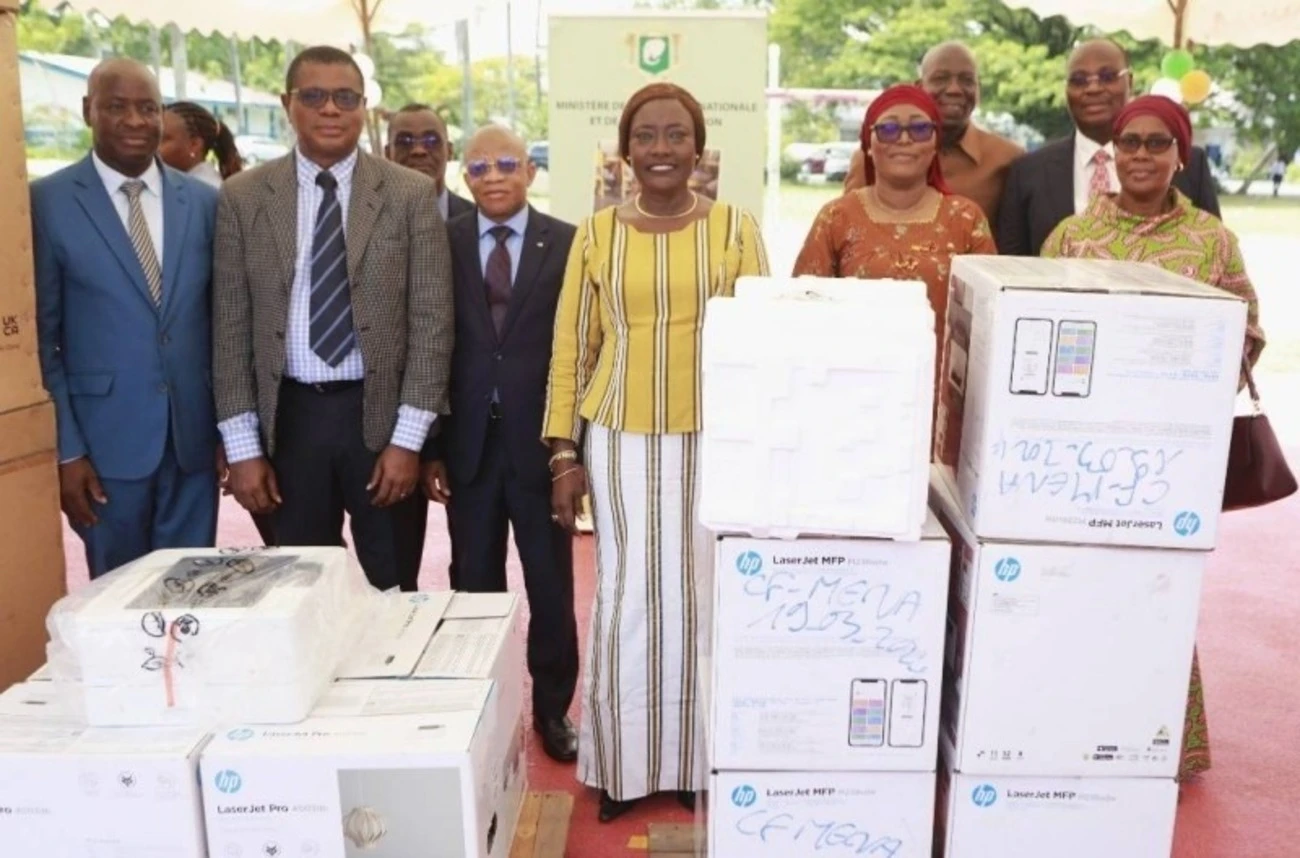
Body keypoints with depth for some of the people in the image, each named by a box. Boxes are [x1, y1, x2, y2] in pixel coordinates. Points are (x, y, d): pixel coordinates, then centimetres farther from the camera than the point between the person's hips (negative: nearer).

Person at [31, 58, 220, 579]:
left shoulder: (205, 201, 5)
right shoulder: (47, 202, -4)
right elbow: (40, 337, -3)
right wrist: (65, 449, -8)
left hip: (194, 435, 3)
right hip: (105, 439, -2)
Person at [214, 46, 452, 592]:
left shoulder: (411, 194, -1)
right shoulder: (243, 198, 3)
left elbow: (431, 319, -4)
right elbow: (231, 327, 3)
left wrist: (408, 439, -9)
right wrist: (243, 446, -1)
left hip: (381, 413, -1)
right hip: (289, 416, 2)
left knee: (390, 588, 10)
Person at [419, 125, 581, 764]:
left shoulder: (566, 243, 0)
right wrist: (432, 447, -1)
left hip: (540, 441, -1)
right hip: (469, 444, 1)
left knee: (551, 586, 9)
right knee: (475, 586, 11)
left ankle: (552, 709, 26)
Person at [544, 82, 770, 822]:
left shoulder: (736, 228, 2)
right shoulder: (597, 234, 4)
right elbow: (571, 349, 6)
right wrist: (564, 453, 2)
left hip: (714, 441, 0)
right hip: (620, 441, 1)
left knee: (700, 595, 5)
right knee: (628, 598, 4)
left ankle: (694, 759, 24)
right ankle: (626, 763, 21)